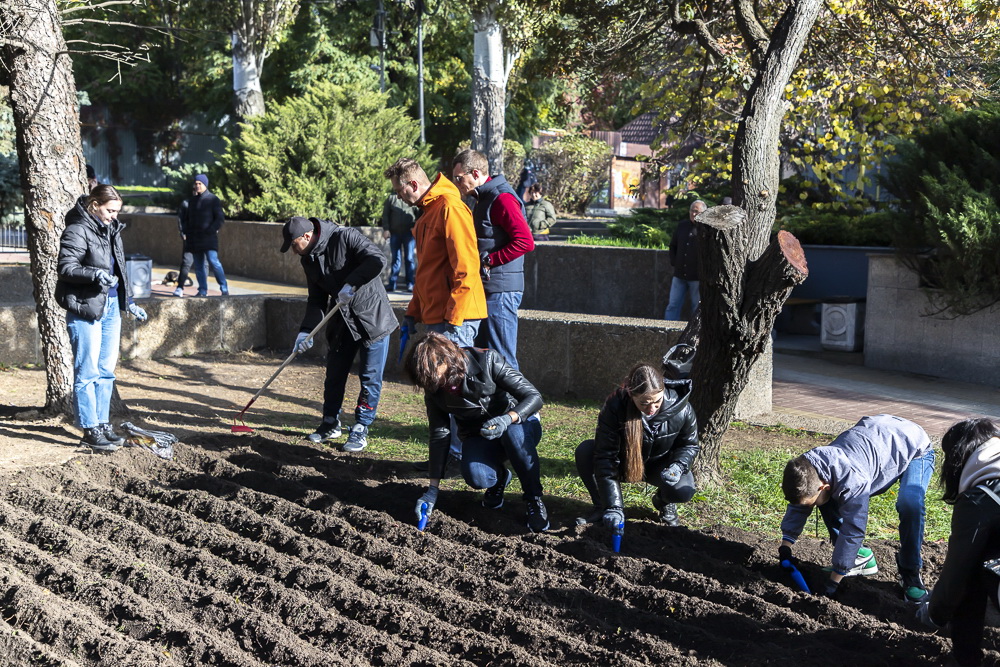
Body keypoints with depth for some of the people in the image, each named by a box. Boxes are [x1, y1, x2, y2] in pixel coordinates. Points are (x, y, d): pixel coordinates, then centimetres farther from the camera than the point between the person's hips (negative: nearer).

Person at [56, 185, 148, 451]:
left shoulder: (112, 230, 16)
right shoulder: (77, 231, -10)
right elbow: (66, 267, -18)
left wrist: (129, 302, 26)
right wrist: (94, 274, -33)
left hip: (111, 306, 8)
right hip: (85, 308, -8)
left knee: (106, 369, 12)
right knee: (87, 372, -5)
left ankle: (103, 424, 20)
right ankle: (90, 431, -1)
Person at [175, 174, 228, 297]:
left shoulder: (213, 200, -2)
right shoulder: (190, 200, 15)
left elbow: (220, 218, -6)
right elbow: (182, 216, 23)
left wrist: (211, 230, -17)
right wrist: (183, 230, 8)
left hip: (209, 239, -6)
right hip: (193, 239, 6)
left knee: (213, 261, -16)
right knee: (199, 266, 6)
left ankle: (224, 288, -5)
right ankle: (203, 291, 13)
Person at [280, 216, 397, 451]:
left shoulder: (345, 237, -18)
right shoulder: (309, 260, 6)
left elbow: (377, 259, -29)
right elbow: (317, 299, 9)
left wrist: (352, 283, -34)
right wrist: (307, 330, -3)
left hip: (372, 318, -7)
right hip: (341, 322, 7)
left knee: (370, 378, -2)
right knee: (334, 374, 12)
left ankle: (361, 430, 9)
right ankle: (331, 424, 27)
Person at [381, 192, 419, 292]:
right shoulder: (391, 198, 9)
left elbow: (420, 213, 3)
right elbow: (385, 215, 7)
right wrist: (386, 229, -3)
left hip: (409, 232, -1)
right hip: (395, 232, 1)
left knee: (409, 259, 0)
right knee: (395, 259, 3)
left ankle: (410, 284, 3)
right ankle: (392, 284, 4)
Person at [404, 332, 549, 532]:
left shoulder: (487, 361, -24)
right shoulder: (434, 390, -12)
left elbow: (534, 397, -23)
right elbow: (439, 435, -8)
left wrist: (508, 419, -43)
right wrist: (432, 489, -13)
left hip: (519, 425, -2)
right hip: (478, 438, 3)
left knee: (514, 432, -39)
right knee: (475, 476, -31)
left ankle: (534, 500, -19)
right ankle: (499, 478, 7)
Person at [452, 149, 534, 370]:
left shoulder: (502, 198, -13)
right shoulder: (483, 199, 19)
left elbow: (525, 242, -22)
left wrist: (488, 260, -18)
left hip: (500, 291, -10)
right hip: (489, 290, 10)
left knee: (501, 360, -8)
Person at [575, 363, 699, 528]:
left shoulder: (682, 410, -25)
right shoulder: (615, 407, -31)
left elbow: (690, 445, -5)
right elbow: (606, 456, -31)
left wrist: (678, 466, -29)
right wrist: (613, 507, -36)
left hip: (659, 464, 0)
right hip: (624, 464, 0)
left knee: (683, 489, -32)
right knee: (585, 451, -28)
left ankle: (663, 501, 8)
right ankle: (602, 508, -7)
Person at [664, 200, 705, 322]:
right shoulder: (682, 225, 9)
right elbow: (673, 246, 21)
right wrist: (674, 262, 11)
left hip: (697, 276, -5)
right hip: (679, 274, 5)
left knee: (697, 307, 6)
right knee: (673, 305, 5)